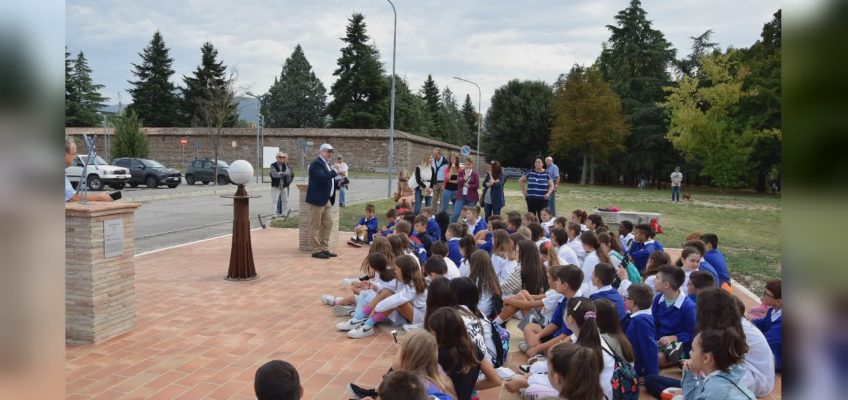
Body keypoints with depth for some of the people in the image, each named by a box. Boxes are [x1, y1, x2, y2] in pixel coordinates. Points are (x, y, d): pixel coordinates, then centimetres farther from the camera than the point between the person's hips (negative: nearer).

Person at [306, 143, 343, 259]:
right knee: (315, 226, -1)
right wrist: (336, 172, -23)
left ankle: (324, 249, 19)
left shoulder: (326, 164, 17)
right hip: (317, 199, -10)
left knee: (328, 224, 12)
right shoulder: (316, 164, -13)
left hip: (326, 200, 10)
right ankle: (316, 250, 4)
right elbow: (322, 177, -29)